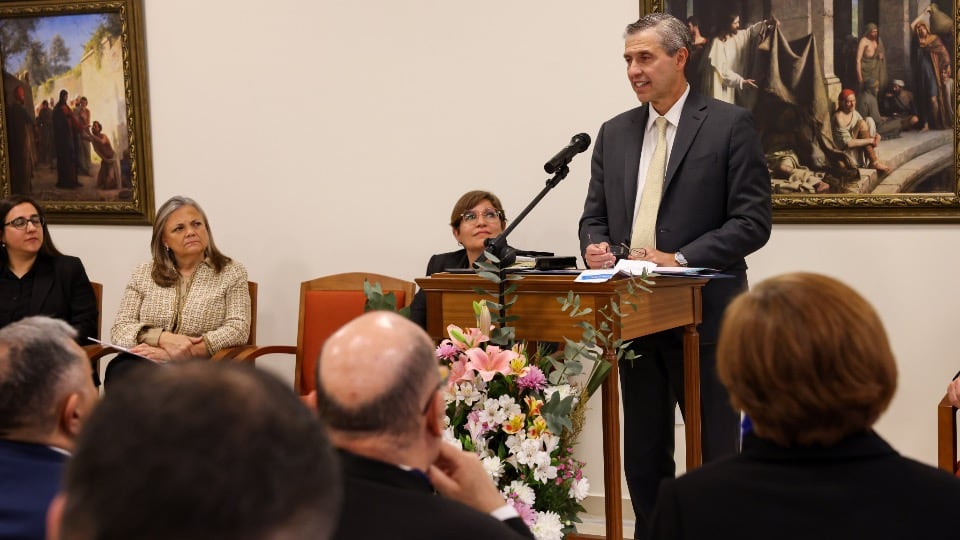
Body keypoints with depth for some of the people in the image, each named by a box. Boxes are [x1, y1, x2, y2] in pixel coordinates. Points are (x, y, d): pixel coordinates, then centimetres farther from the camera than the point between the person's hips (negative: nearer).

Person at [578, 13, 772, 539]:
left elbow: (753, 221, -9)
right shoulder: (614, 133, 12)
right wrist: (596, 247, -8)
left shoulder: (730, 125, -4)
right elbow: (594, 215, 15)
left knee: (714, 454, 3)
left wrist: (681, 258, -19)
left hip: (703, 316, -5)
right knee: (644, 456, 14)